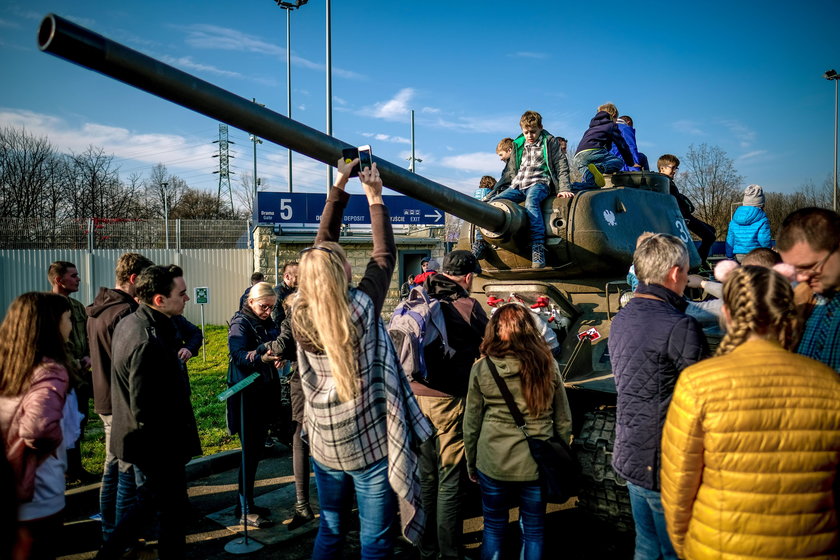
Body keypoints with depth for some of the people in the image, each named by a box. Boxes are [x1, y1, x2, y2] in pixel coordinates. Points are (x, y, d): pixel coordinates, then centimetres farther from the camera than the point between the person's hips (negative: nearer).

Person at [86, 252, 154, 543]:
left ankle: (110, 531, 32)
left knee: (113, 467, 20)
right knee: (129, 472, 0)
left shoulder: (97, 309, 10)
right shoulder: (125, 312, -22)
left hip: (105, 400, 10)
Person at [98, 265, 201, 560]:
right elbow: (145, 411, -29)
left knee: (151, 498, 27)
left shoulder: (128, 323, 1)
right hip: (157, 446, -10)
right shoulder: (148, 343, -31)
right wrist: (173, 443, -16)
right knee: (173, 507, 10)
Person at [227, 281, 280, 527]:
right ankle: (245, 510, 9)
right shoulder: (240, 324, -11)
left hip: (265, 394, 8)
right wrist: (260, 356, -45)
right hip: (247, 396, -7)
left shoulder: (267, 323, 11)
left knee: (257, 450, 14)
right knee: (250, 452, -3)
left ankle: (248, 503, 26)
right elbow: (239, 355, -27)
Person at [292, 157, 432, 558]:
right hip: (370, 444, -5)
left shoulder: (301, 312, -7)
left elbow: (322, 246, 1)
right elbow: (385, 254, -6)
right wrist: (374, 196, 3)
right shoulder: (361, 308, -19)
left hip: (324, 444, 5)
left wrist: (339, 187, 6)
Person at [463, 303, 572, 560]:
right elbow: (564, 420, 2)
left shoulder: (482, 367, -7)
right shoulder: (547, 364, -5)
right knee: (533, 532, 16)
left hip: (493, 463, 0)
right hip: (537, 464, 1)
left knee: (494, 528, 17)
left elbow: (471, 423, -1)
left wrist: (471, 464, 12)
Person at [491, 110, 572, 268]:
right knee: (493, 203, -22)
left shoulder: (549, 142, 10)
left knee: (531, 201, -41)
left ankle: (538, 248, -50)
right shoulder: (518, 145, 22)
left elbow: (561, 166, 5)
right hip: (517, 185, 5)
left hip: (539, 183, -5)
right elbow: (510, 170, 27)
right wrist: (501, 189, 19)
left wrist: (564, 189, -7)